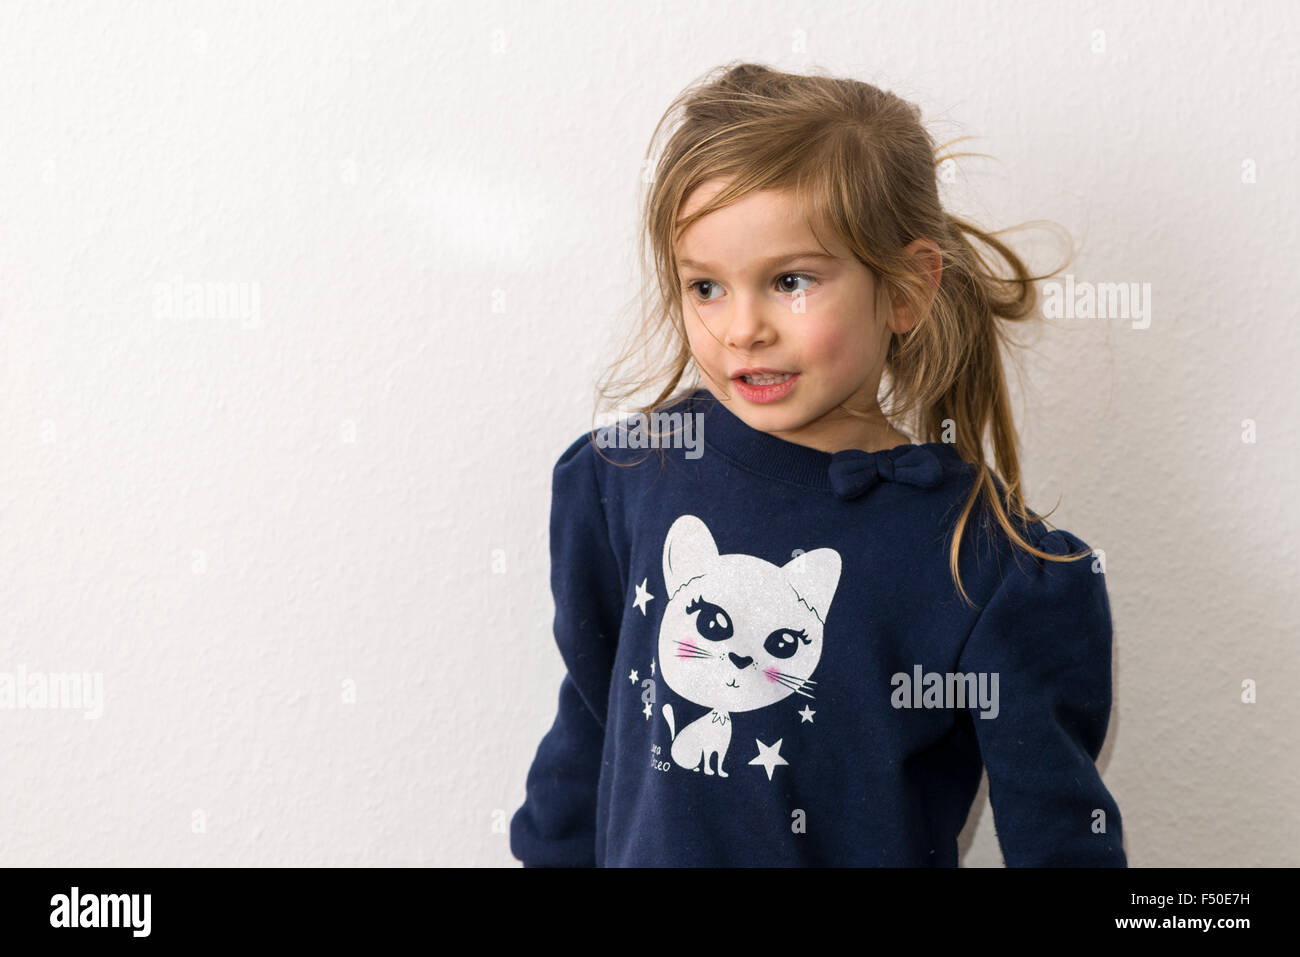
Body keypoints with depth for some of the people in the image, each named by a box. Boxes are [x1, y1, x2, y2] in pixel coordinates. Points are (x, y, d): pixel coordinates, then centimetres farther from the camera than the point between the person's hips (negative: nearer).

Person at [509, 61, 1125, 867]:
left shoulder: (994, 571, -19)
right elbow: (591, 721, 4)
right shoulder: (623, 476, -10)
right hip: (641, 848, 3)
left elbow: (1060, 837, -11)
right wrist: (551, 853, 9)